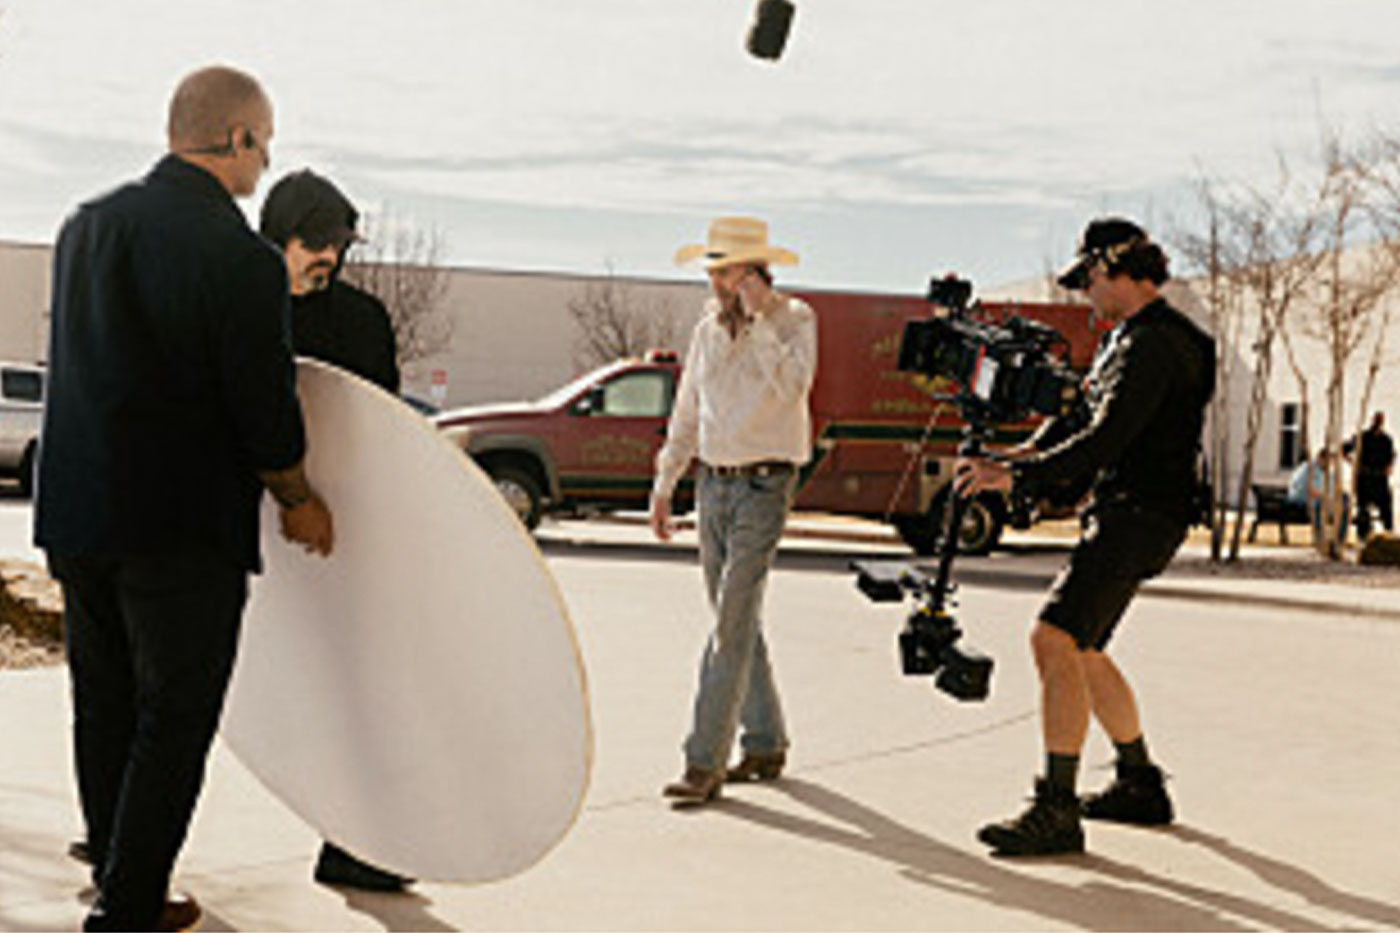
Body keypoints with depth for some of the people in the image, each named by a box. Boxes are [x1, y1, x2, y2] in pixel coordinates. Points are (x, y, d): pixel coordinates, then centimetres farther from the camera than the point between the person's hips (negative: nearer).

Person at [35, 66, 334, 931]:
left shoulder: (85, 225, 6)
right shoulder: (241, 257, -16)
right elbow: (264, 408, -13)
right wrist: (300, 501, 4)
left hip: (76, 513, 7)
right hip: (183, 529, -7)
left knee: (107, 714, 17)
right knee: (175, 724, 4)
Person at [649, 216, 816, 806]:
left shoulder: (792, 319, -5)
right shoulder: (708, 330, 11)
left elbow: (792, 386, -24)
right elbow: (686, 415, 18)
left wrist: (759, 317, -21)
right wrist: (664, 485, 16)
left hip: (762, 486, -6)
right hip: (713, 485, 7)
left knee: (732, 625, -12)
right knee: (737, 623, 12)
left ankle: (705, 763, -11)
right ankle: (765, 745, 23)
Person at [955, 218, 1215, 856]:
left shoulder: (1155, 344, -16)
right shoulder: (1128, 337, 18)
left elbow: (1105, 441, -24)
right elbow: (1084, 414, 22)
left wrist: (1015, 476, -23)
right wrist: (1022, 457, 6)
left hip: (1139, 515, -11)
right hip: (1120, 514, 11)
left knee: (1055, 639, -20)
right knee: (1082, 651, 17)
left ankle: (1056, 812, -22)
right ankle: (1140, 786, 30)